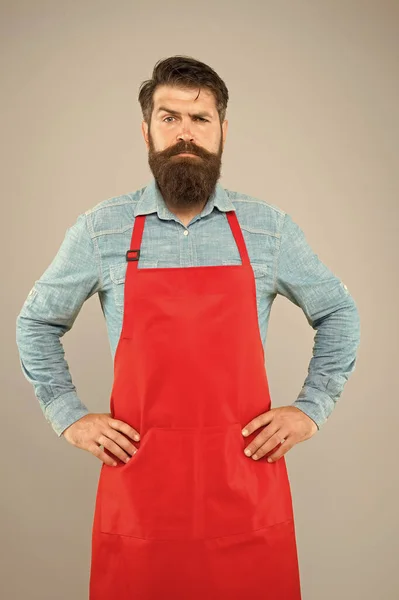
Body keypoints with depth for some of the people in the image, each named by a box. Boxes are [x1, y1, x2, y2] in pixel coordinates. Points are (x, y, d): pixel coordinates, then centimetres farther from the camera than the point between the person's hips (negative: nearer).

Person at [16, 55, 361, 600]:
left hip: (246, 480, 1)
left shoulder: (268, 227, 2)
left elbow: (339, 315, 12)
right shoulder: (102, 228, 0)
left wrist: (311, 409, 4)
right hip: (137, 479, 0)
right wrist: (69, 417, 3)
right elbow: (36, 324, 12)